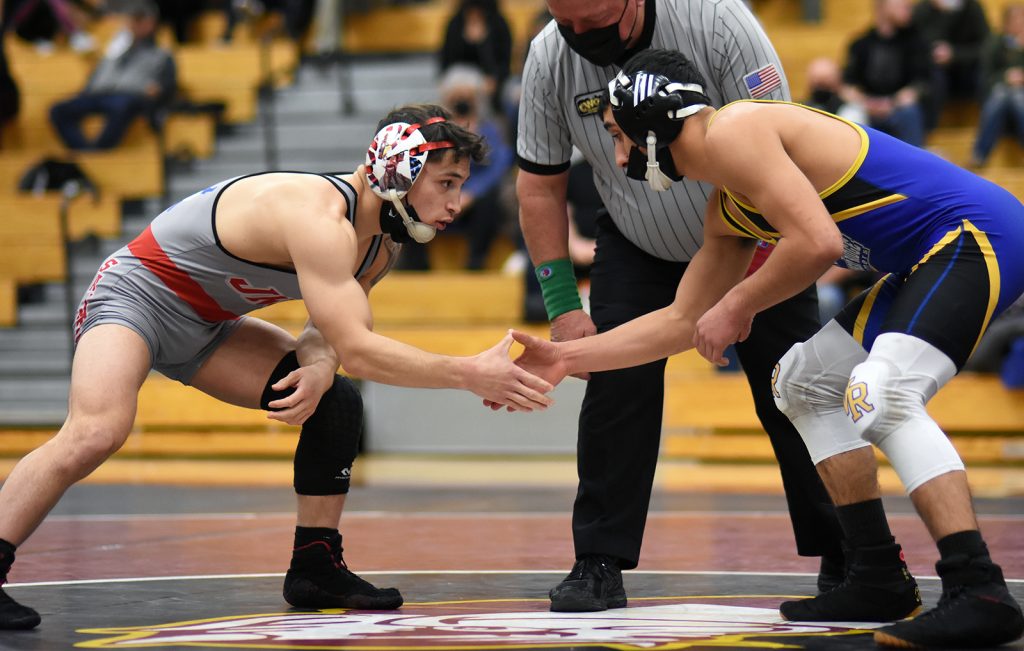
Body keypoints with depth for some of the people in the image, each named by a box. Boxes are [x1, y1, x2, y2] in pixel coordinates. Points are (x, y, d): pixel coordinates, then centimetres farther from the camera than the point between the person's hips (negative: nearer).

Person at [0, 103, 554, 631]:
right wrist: (471, 375, -38)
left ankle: (315, 567, 11)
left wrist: (318, 369, -20)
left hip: (206, 324, 10)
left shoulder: (383, 243, 0)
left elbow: (332, 330, 4)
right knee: (97, 434, -33)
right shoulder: (320, 217, -32)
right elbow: (357, 348, -38)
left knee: (336, 402, 2)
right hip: (136, 293, -9)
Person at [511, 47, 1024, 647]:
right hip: (933, 259, 11)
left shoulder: (731, 133, -14)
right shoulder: (725, 213, 18)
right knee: (803, 383, 19)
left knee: (882, 396, -27)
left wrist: (738, 305, -10)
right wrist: (568, 358, 25)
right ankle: (880, 580, 18)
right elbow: (683, 321, 26)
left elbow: (818, 242, -24)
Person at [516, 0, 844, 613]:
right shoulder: (549, 57, -17)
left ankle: (846, 561, 10)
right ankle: (600, 564, -5)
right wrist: (563, 305, -10)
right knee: (617, 382, -13)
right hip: (637, 247, 2)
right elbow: (540, 184, -5)